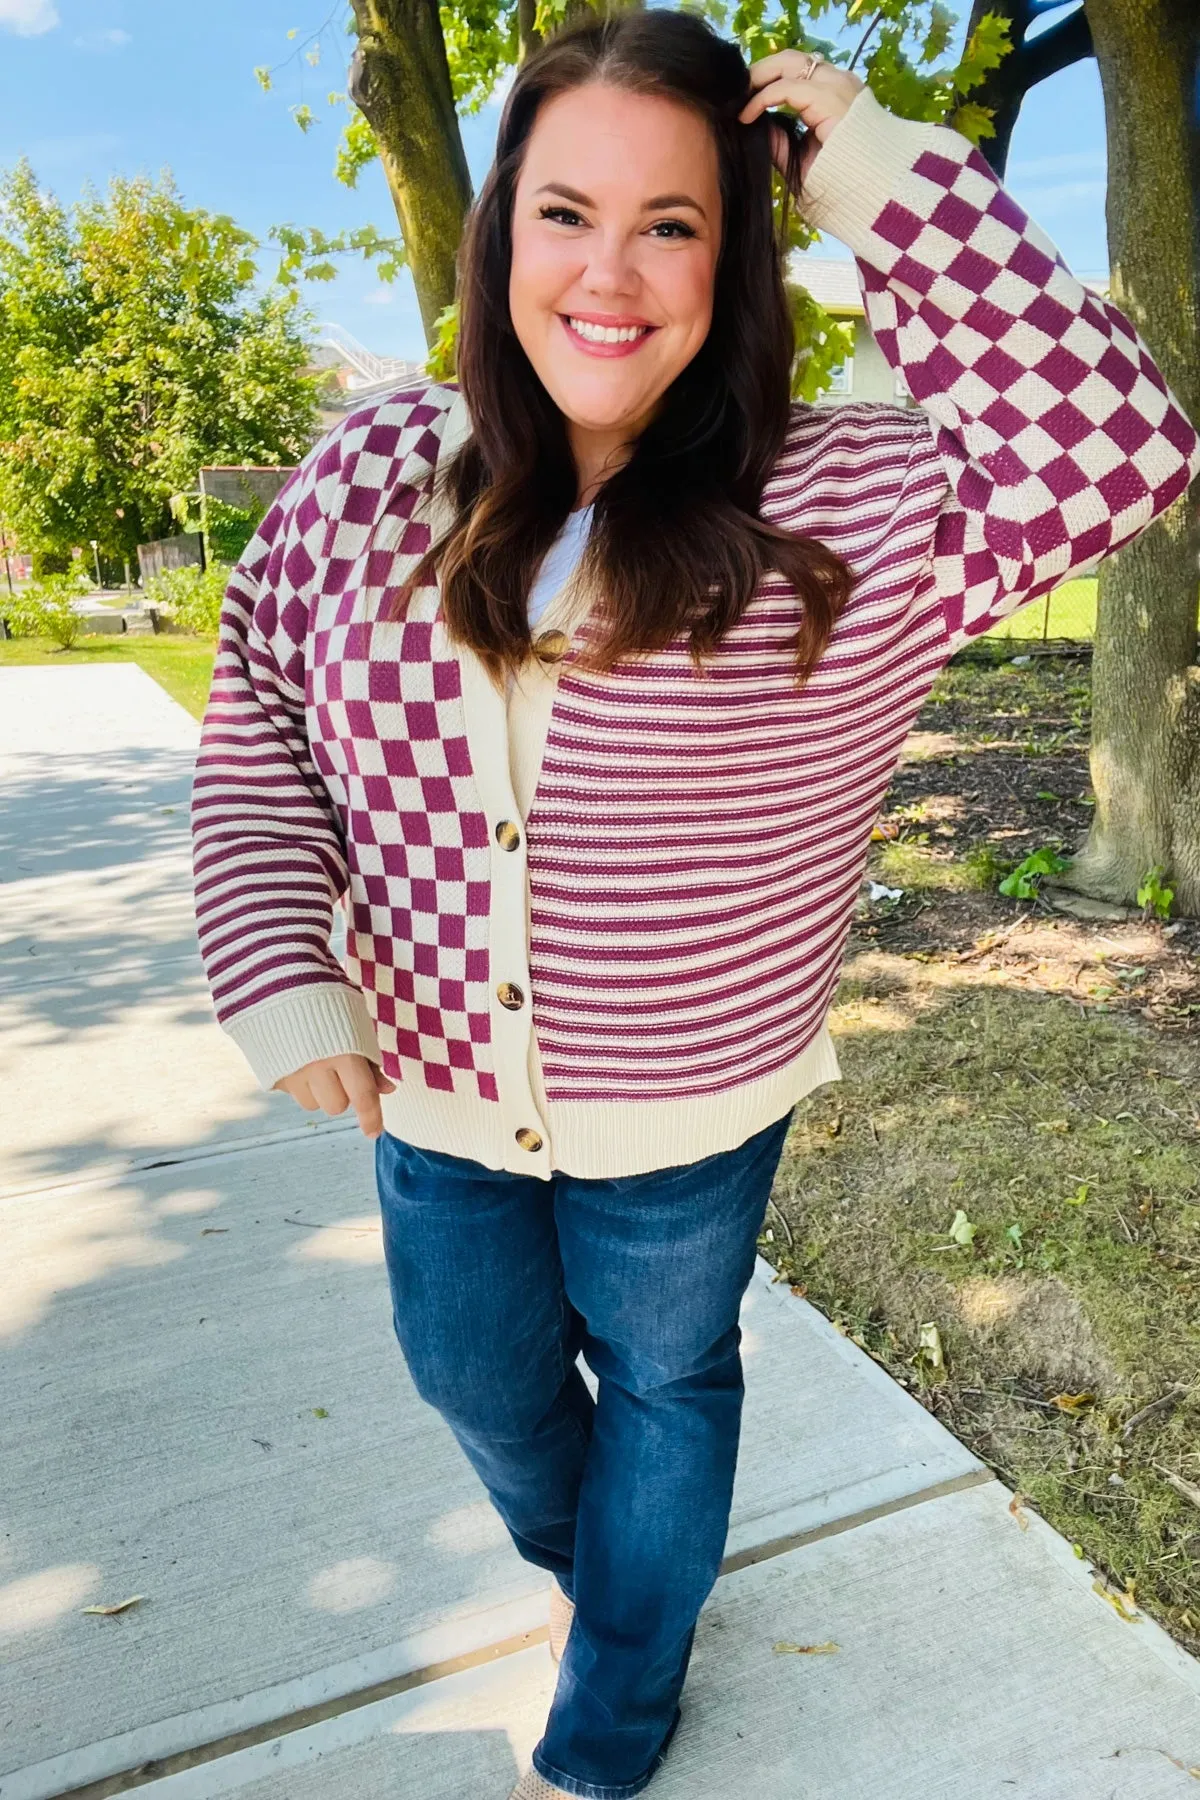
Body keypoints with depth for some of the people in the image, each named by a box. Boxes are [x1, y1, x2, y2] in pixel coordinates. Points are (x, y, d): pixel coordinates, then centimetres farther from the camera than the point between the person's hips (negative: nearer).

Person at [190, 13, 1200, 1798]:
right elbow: (258, 707, 1)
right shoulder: (373, 474, -7)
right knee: (481, 1380, 26)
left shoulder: (835, 507, -16)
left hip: (685, 1112, -2)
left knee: (662, 1384, 23)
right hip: (432, 1090, 3)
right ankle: (577, 1563, 65)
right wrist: (280, 960, -9)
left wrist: (886, 180, -24)